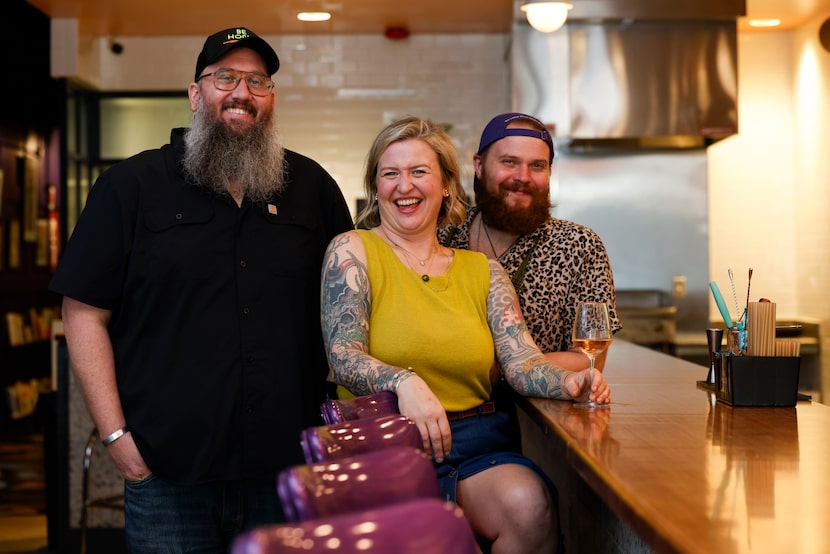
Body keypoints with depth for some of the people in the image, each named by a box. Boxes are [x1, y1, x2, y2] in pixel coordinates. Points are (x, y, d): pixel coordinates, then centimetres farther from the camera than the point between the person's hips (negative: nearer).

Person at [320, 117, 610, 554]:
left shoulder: (482, 271, 15)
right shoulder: (352, 251, 5)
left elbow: (521, 361, 5)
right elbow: (343, 357, -7)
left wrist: (568, 382, -18)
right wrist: (404, 382, -28)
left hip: (478, 443, 4)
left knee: (530, 507, -29)